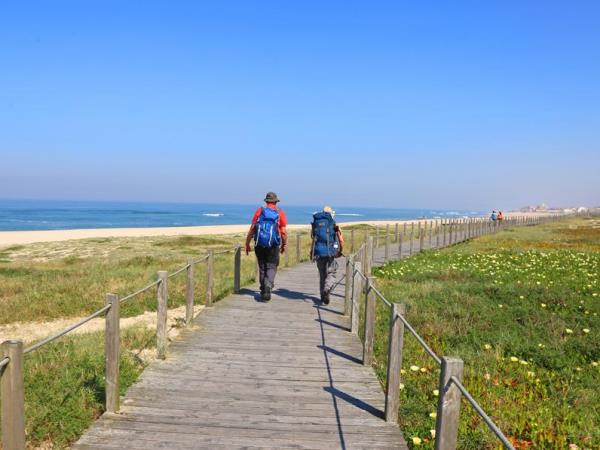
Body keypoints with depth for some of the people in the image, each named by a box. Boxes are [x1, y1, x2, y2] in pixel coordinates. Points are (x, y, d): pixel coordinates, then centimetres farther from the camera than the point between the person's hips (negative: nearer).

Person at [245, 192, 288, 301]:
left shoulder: (259, 211, 4)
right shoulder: (280, 213, 1)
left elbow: (252, 229, 2)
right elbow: (283, 232, -2)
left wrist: (247, 243, 9)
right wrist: (285, 244, 12)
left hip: (259, 245, 2)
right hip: (273, 246, -2)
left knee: (262, 267, 15)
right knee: (271, 267, 3)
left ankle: (263, 290, 24)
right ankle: (267, 289, -17)